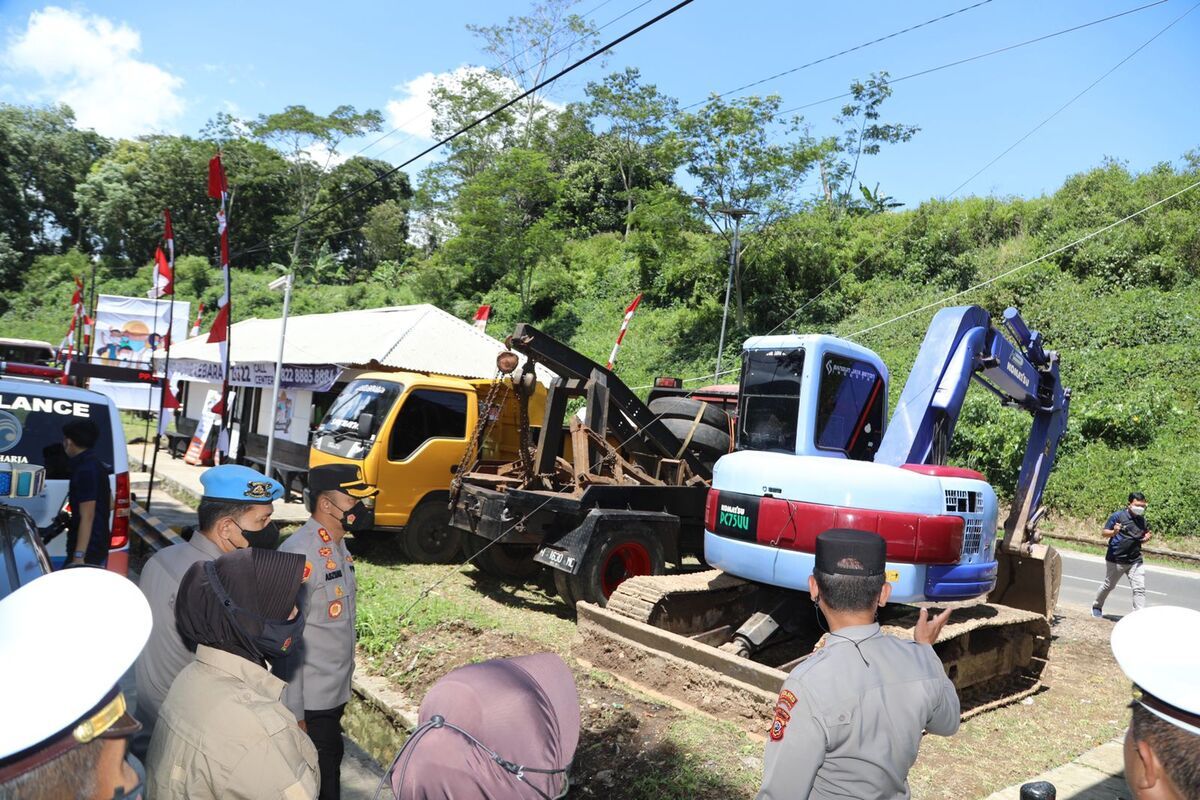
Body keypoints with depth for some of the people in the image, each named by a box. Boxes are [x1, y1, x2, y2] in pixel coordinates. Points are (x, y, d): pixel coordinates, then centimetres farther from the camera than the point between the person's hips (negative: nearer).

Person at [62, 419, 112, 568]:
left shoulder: (85, 470, -18)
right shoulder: (96, 465, 11)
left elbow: (87, 517, -23)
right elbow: (110, 504, 21)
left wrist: (78, 556, -25)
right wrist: (72, 518, 33)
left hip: (88, 551, -10)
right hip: (97, 547, 10)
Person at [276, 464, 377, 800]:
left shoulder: (338, 547, 5)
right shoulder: (300, 555, -23)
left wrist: (341, 684, 16)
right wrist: (294, 715, -18)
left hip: (334, 696, 8)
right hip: (310, 705, -8)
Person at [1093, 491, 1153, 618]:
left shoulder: (1142, 520, 8)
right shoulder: (1118, 516, -9)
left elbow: (1141, 540, 18)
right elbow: (1105, 532, -6)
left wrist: (1147, 538, -5)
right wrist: (1114, 532, -27)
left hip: (1135, 561, 4)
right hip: (1115, 560, -4)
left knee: (1139, 588, -8)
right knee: (1108, 585, 13)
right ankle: (1097, 606, 34)